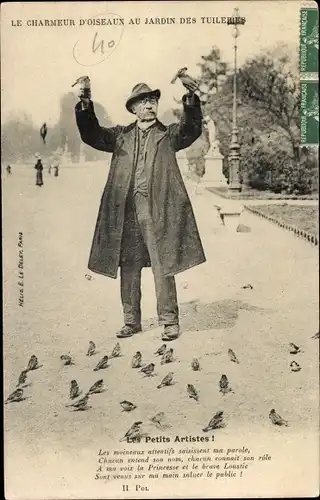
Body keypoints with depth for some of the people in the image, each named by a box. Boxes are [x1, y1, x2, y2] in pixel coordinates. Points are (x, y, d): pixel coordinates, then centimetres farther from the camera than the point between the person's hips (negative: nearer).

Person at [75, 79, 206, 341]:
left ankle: (169, 321, 8)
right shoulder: (121, 135, 16)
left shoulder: (169, 134, 10)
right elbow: (92, 135, 7)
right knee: (128, 268, 8)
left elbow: (192, 129, -6)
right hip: (125, 210, 3)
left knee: (163, 267, -2)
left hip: (158, 209, -3)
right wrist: (86, 107, -10)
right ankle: (132, 321, 19)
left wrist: (191, 100, -24)